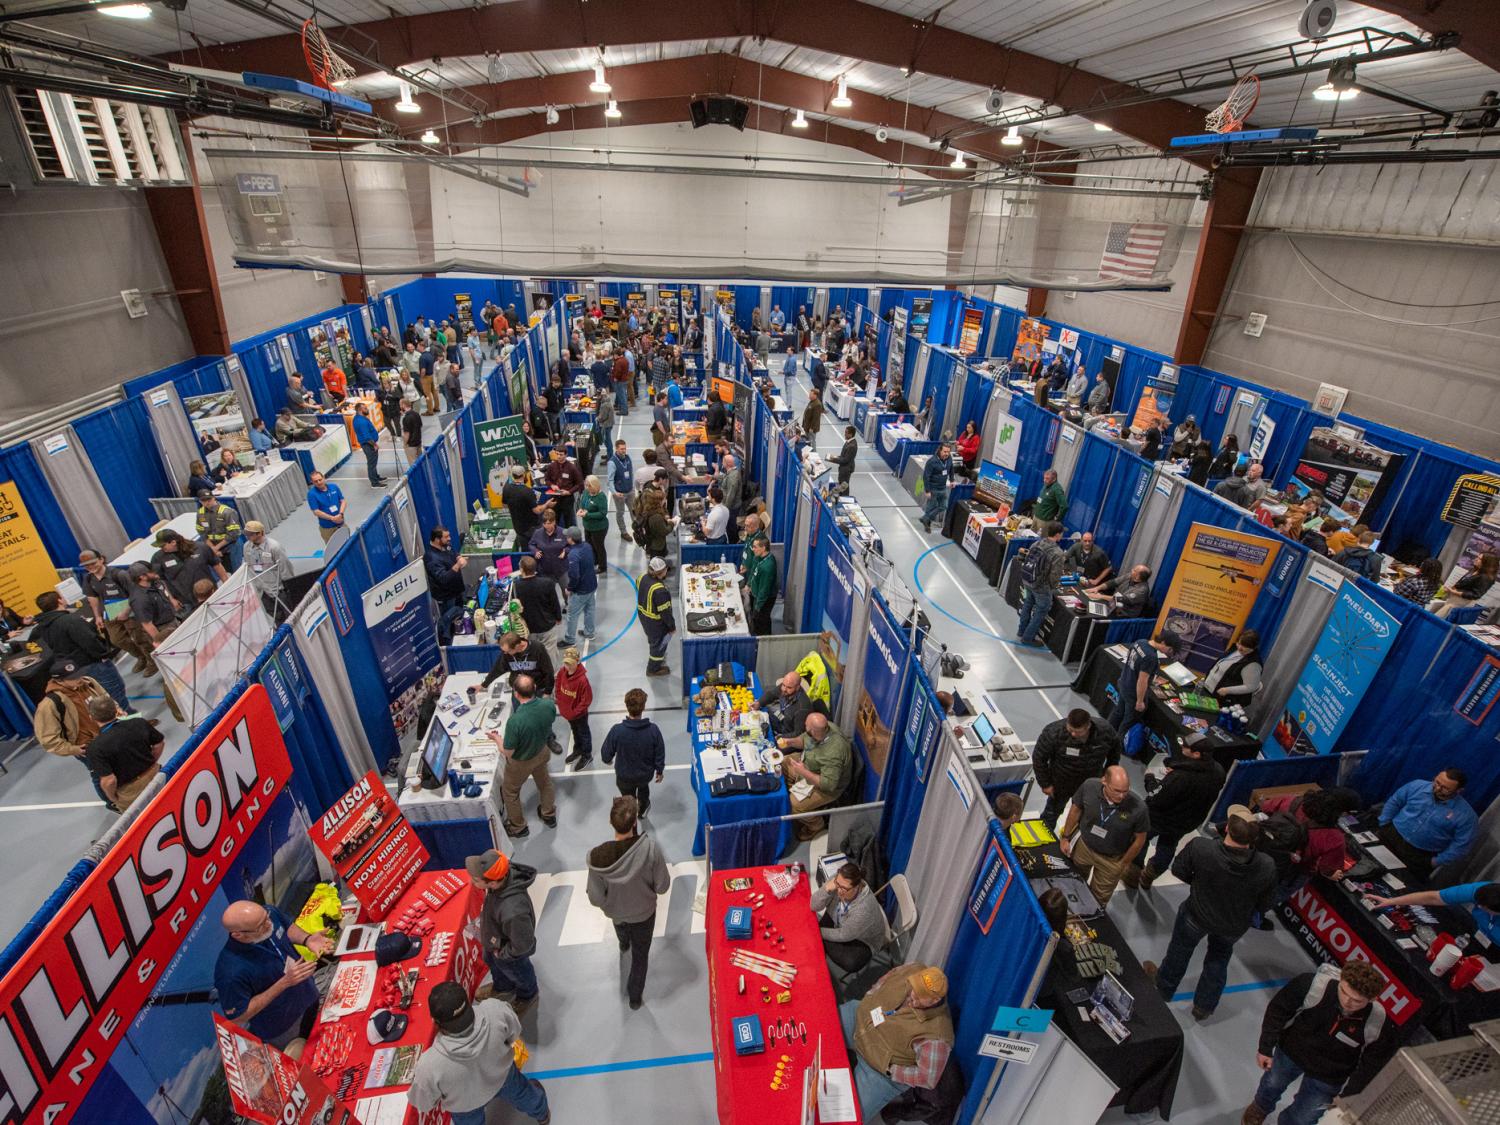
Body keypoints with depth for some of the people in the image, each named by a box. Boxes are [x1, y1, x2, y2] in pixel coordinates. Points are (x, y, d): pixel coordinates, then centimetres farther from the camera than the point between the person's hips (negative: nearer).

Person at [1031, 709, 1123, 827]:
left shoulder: (1106, 731, -25)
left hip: (1090, 786, 3)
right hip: (1060, 784, -2)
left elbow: (1114, 752, -1)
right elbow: (1039, 757, -21)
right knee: (1052, 812, 20)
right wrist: (1045, 784, -15)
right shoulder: (1054, 733, -35)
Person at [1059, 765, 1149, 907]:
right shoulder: (1089, 786, -28)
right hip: (1083, 846, 2)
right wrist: (1065, 837, 0)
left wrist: (1125, 863, -3)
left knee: (1099, 898, 22)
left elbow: (1140, 839, -13)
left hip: (1112, 860, -2)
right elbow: (1076, 810, -7)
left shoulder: (1138, 808, -33)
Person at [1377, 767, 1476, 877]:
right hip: (1390, 836, 2)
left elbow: (1461, 845, -4)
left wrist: (1436, 862, -6)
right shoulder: (1417, 786, -2)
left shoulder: (1465, 814, -8)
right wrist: (1382, 827, 3)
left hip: (1421, 858, -1)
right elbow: (1393, 802, 9)